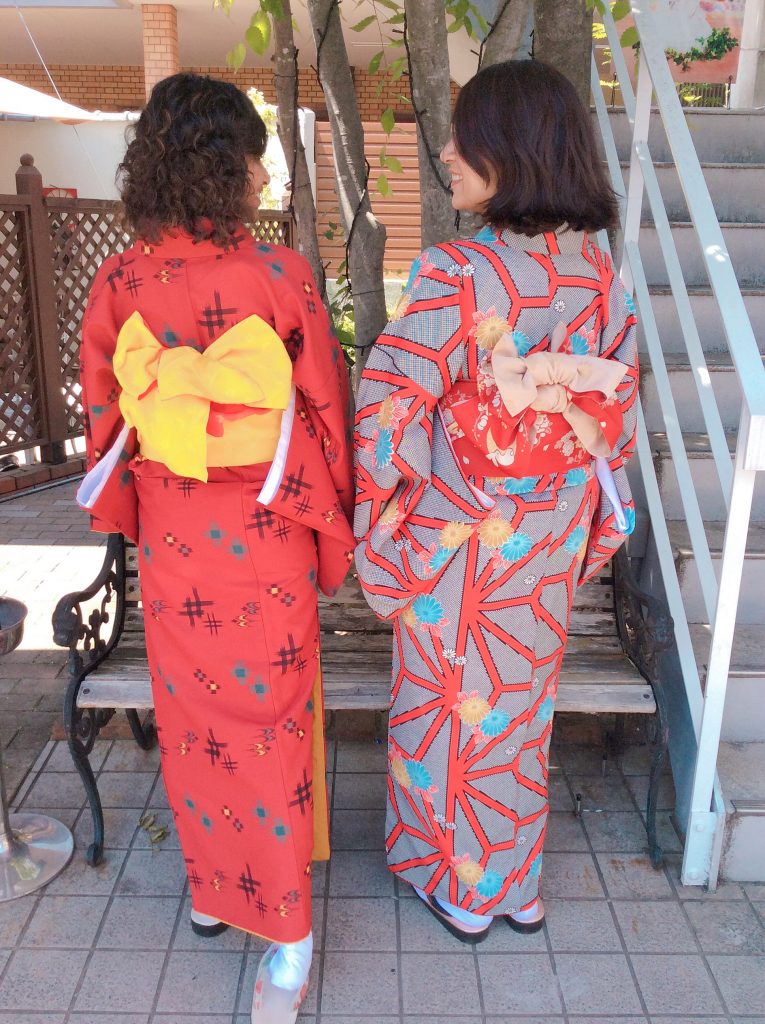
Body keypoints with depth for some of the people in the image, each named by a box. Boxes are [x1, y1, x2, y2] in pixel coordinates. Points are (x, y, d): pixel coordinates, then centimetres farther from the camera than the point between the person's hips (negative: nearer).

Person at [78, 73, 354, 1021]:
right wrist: (333, 532, 5)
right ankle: (284, 929, 26)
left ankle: (209, 888, 42)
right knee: (268, 720, 11)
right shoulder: (281, 277, -15)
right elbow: (325, 415, -9)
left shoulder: (117, 283, -6)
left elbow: (102, 417, 3)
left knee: (190, 713, 21)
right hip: (265, 535, -3)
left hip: (168, 535, 3)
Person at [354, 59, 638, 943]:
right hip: (552, 537, 6)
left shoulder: (456, 274, -22)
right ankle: (516, 881, 42)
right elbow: (619, 410, 4)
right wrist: (583, 518, 15)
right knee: (521, 701, 22)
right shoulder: (596, 272, -3)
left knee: (451, 700, 16)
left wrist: (377, 517, -6)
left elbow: (392, 406, -20)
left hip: (459, 536, -5)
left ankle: (459, 886, 38)